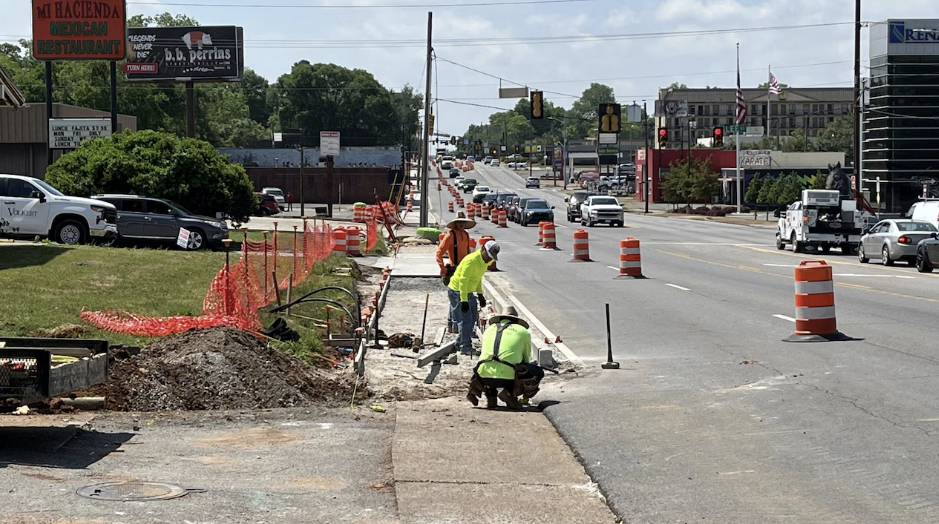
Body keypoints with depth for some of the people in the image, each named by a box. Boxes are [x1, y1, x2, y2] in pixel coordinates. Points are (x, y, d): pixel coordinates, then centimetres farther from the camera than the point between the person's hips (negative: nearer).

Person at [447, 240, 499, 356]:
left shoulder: (484, 261, 4)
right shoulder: (471, 260, -26)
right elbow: (463, 280, -29)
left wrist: (480, 294, 14)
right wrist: (464, 300, -31)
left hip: (468, 291, 10)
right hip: (457, 291, -10)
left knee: (472, 319, 12)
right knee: (465, 319, -11)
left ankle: (460, 344, 21)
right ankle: (465, 347, -8)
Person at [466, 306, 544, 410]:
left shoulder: (489, 329, 27)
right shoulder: (523, 331, 18)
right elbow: (525, 359, 30)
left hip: (485, 377, 4)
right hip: (507, 376, -4)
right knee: (538, 373, 18)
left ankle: (490, 397, 14)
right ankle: (510, 393, -2)